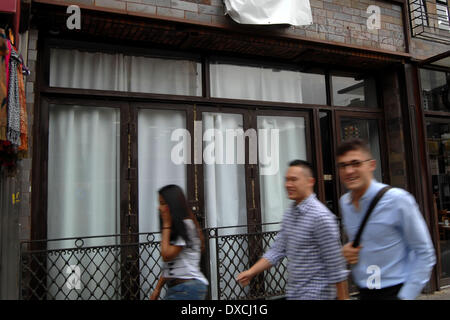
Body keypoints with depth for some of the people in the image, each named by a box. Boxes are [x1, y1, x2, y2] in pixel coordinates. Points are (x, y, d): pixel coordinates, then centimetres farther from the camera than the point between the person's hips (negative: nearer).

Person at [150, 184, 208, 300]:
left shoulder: (186, 225, -11)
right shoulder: (175, 228, 17)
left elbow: (166, 255, -17)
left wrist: (166, 225, -10)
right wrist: (157, 288, 16)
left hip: (188, 287, -9)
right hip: (175, 288, 9)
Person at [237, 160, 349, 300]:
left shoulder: (321, 216, -20)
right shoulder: (289, 214, 4)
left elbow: (336, 264, -17)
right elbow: (278, 250, 5)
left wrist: (343, 298, -13)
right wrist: (252, 271, -2)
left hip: (315, 294, -7)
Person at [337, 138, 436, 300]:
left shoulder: (398, 200, -16)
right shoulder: (344, 202, 1)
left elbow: (425, 253, -11)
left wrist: (405, 296, -13)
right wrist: (348, 251, -4)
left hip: (394, 291, -5)